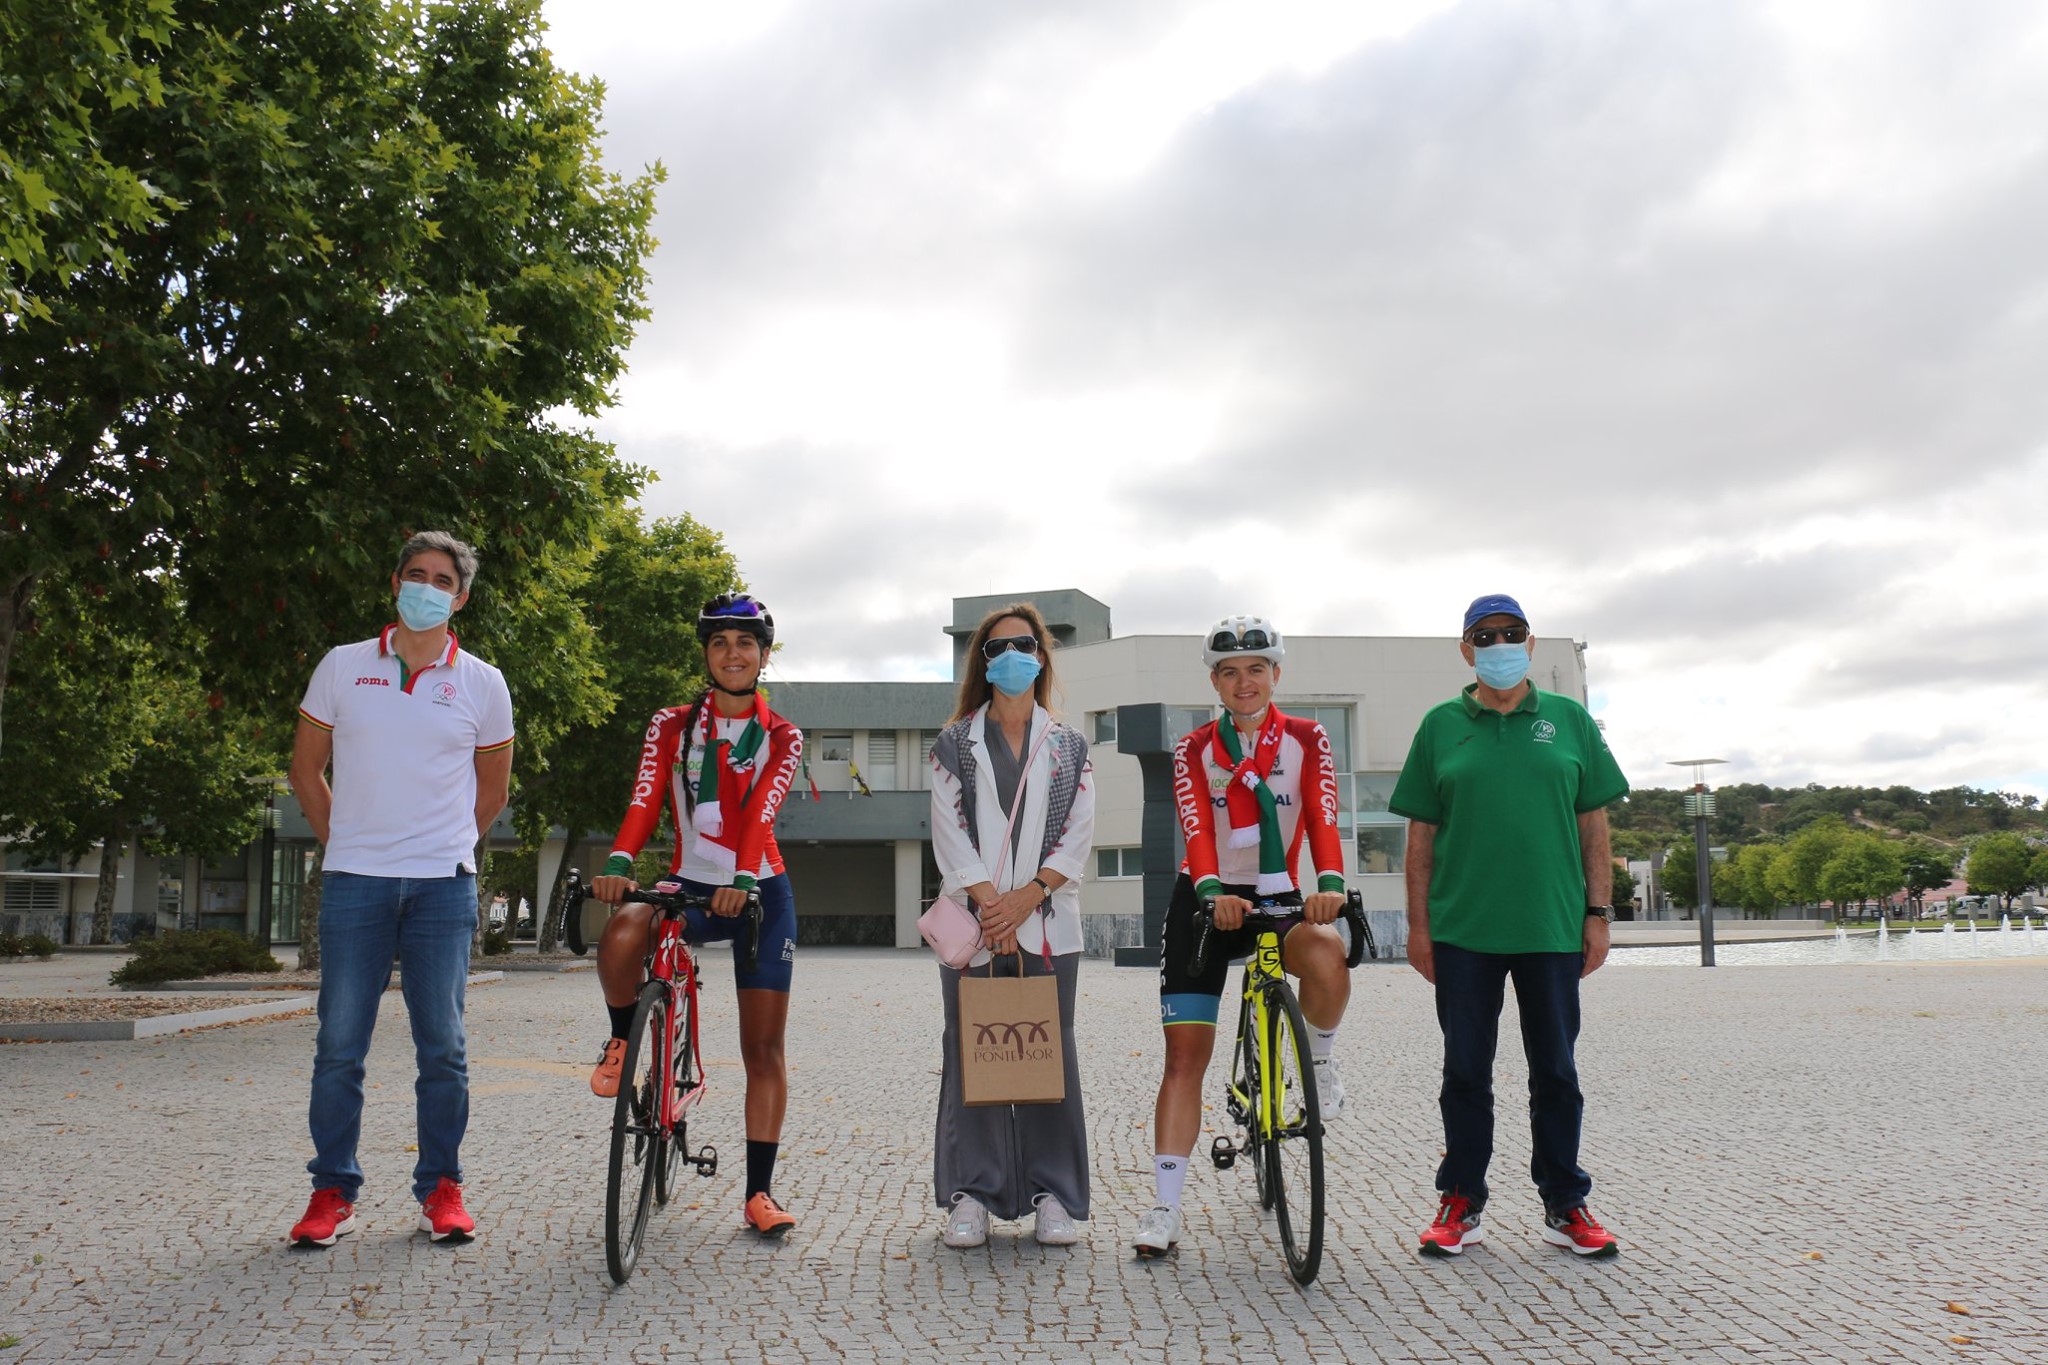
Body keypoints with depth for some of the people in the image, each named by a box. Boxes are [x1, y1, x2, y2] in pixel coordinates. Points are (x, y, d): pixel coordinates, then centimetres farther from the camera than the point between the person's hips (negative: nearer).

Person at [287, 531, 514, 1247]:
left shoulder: (482, 684, 6)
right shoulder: (342, 667, 7)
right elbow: (305, 768, 15)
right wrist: (344, 843, 13)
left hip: (443, 886, 0)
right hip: (353, 884, 1)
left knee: (442, 1046, 2)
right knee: (339, 1045, 3)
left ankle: (441, 1187, 14)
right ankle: (333, 1191, 15)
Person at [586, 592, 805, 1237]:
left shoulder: (781, 737, 3)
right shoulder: (671, 725, 5)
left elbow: (760, 813, -13)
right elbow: (645, 799, -11)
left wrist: (743, 880, -31)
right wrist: (619, 862, -30)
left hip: (760, 892, 0)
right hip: (690, 883, 0)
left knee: (763, 1046, -2)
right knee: (622, 934, -34)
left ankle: (758, 1192, 7)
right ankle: (622, 1039, -4)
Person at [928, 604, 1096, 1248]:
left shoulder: (1068, 747, 12)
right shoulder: (955, 744, 9)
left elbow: (1077, 835, 3)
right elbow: (950, 832, 0)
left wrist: (1026, 898, -11)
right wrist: (989, 904, -11)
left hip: (1047, 923, 1)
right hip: (972, 922, 0)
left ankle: (1055, 1195, 9)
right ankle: (972, 1195, 7)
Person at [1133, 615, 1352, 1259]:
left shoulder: (1306, 739, 1)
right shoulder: (1194, 750, 2)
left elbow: (1322, 818, -13)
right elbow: (1197, 830, -13)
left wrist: (1329, 884, -32)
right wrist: (1214, 894, -32)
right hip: (1205, 901, 1)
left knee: (1327, 957, -35)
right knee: (1185, 1053, -6)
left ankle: (1320, 1059, -3)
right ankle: (1166, 1206, 0)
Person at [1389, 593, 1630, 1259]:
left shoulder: (1570, 720, 6)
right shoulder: (1440, 726, 5)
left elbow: (1594, 824, 7)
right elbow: (1421, 833, 5)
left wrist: (1598, 913, 1)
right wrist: (1418, 924, 1)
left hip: (1552, 928, 1)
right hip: (1462, 930, 0)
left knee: (1556, 1072, 10)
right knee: (1466, 1072, 8)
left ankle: (1564, 1205, 22)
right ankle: (1461, 1202, 19)